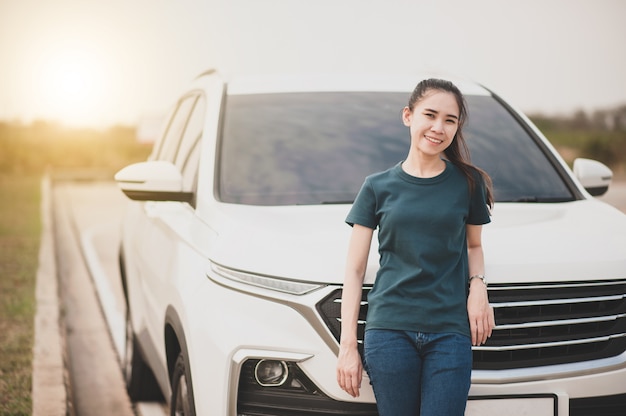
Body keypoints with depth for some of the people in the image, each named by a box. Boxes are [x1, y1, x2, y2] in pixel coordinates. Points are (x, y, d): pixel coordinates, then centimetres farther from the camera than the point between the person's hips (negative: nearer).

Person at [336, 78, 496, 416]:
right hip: (389, 330, 0)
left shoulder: (468, 183, 7)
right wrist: (347, 345, 0)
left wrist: (477, 285, -2)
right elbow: (354, 271, 6)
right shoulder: (378, 186, 5)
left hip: (450, 332, 0)